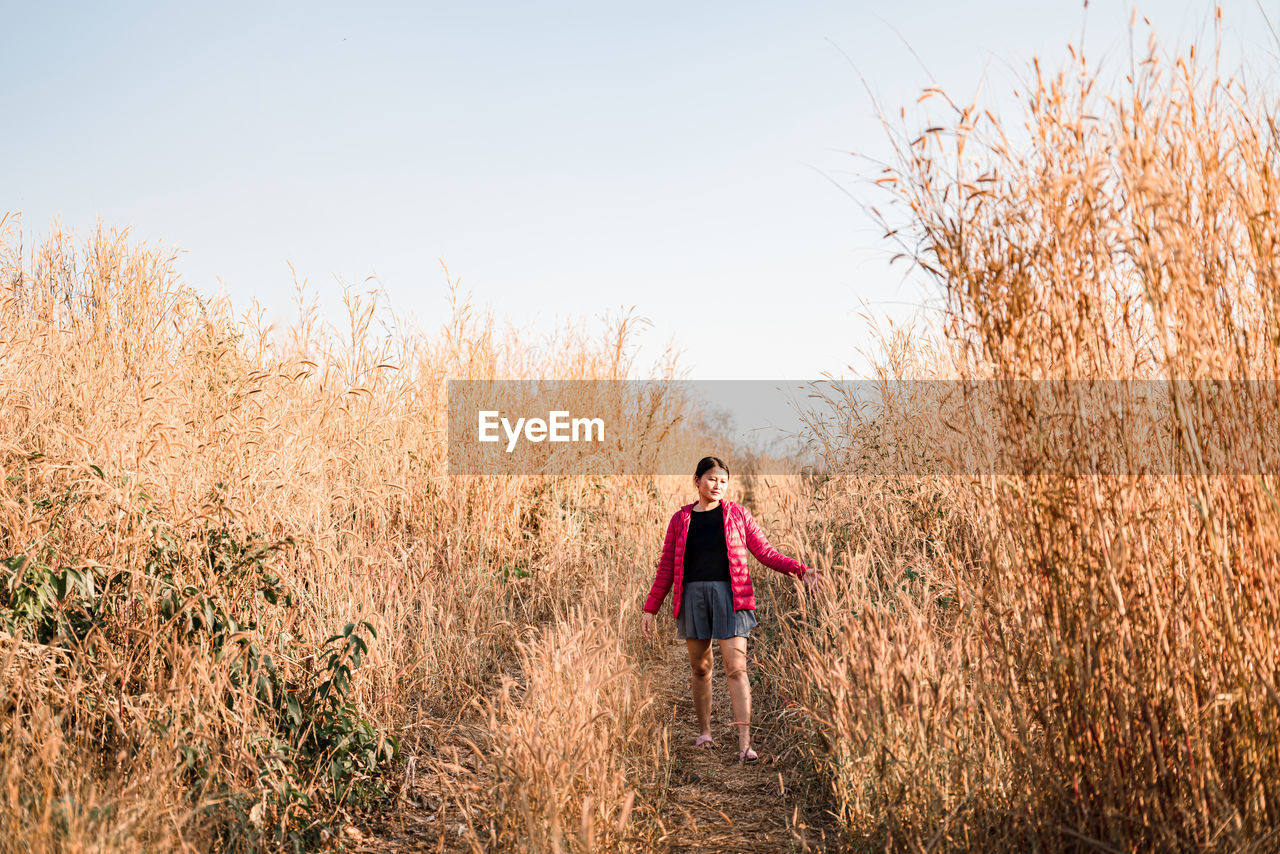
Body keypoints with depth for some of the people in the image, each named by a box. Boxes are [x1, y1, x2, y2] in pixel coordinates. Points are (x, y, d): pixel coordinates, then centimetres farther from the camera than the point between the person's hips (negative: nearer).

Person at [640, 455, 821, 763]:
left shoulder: (737, 514, 6)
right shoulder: (681, 519, 8)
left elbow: (765, 552, 6)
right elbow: (666, 568, 10)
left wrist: (799, 569, -8)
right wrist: (650, 609, 9)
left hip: (729, 595, -2)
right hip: (692, 596, 2)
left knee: (736, 668, -10)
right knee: (700, 668, 9)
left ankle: (744, 744, -10)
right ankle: (704, 733, 25)